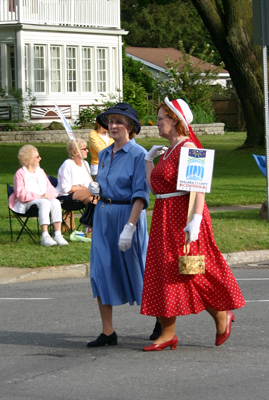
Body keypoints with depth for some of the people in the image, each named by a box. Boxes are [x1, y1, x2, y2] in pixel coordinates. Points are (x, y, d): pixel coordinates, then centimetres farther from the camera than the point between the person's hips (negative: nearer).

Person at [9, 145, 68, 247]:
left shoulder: (40, 171, 23)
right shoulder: (20, 173, 1)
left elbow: (51, 189, 18)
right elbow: (21, 194, -12)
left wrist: (49, 195, -8)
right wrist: (39, 196, -20)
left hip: (44, 199, 6)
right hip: (27, 203, -6)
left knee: (56, 202, -28)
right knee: (45, 203, -37)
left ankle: (58, 234, -36)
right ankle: (45, 237, -43)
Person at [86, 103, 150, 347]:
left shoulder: (138, 154, -11)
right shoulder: (104, 154, 11)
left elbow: (140, 195, -16)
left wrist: (129, 227, -23)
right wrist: (96, 188, 1)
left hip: (128, 214, -7)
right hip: (103, 216, 7)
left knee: (137, 272, 3)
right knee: (101, 272, -1)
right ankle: (108, 332, 1)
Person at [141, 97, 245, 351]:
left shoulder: (187, 148, -12)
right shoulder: (168, 151, 16)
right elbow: (154, 187, 17)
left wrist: (195, 220, -29)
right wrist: (148, 160, 17)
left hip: (183, 216, -9)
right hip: (164, 217, 10)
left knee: (189, 272, -5)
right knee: (162, 273, 5)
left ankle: (222, 314, 14)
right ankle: (167, 334, 7)